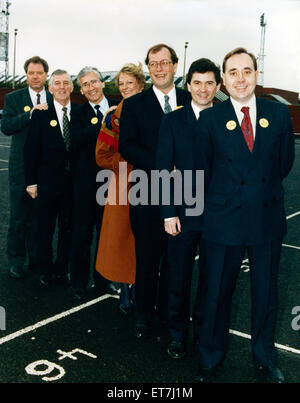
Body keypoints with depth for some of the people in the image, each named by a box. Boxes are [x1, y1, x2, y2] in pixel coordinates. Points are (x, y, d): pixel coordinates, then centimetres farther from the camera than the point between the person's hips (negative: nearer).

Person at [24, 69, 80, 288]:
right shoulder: (41, 114, -3)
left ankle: (62, 269, 27)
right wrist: (31, 181, -6)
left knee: (68, 228, 12)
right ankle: (45, 271, 24)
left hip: (73, 180, 2)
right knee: (45, 229, 8)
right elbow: (31, 149, -3)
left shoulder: (80, 112, 2)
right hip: (48, 181, -2)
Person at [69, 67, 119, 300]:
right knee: (83, 233, 6)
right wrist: (104, 122, -24)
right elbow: (79, 138, -21)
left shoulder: (118, 107, 5)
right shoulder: (79, 113, -1)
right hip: (87, 181, -2)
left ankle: (103, 280, 30)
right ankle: (79, 283, 21)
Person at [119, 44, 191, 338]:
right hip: (148, 194, -1)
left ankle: (168, 310, 30)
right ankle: (144, 314, 24)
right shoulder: (134, 104, 3)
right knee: (147, 258, 7)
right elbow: (127, 147, -7)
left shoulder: (192, 101, 8)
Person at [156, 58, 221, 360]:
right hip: (183, 213, 0)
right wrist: (169, 213, -7)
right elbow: (163, 169, -1)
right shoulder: (172, 121, 2)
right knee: (178, 279, 9)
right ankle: (178, 335, 28)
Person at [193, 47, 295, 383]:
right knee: (217, 292, 9)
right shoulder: (210, 118, -3)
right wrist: (224, 193, 4)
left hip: (268, 218, 2)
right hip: (224, 219, -2)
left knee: (266, 291, 16)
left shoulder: (279, 113, 2)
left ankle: (265, 355, 38)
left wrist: (265, 188, 11)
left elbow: (285, 161, 10)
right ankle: (210, 357, 31)